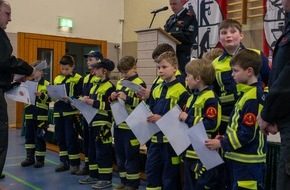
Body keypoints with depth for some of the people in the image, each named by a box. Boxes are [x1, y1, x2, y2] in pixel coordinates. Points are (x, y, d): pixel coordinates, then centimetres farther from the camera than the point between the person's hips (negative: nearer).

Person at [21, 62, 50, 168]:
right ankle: (30, 158, 21)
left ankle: (40, 159, 11)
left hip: (41, 116, -5)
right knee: (29, 136, 10)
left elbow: (49, 99, -11)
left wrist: (41, 95, -26)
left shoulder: (46, 84, -4)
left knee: (39, 138, 1)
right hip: (29, 114, 5)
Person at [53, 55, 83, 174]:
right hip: (58, 112, 6)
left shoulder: (78, 79, -4)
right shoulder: (57, 79, 13)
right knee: (60, 138, 12)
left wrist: (69, 100, -23)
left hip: (71, 112, -6)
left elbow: (81, 97, -10)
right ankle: (64, 162, 23)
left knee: (71, 139, -3)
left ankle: (75, 164, 7)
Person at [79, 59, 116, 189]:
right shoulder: (96, 85, 16)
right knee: (92, 150, 15)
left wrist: (92, 102, -22)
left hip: (103, 123, -9)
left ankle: (106, 178, 4)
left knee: (103, 151, -4)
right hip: (93, 121, 10)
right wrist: (87, 100, 3)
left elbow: (109, 105, -21)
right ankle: (94, 175, 25)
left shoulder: (110, 87, -12)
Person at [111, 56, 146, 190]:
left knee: (131, 155, 1)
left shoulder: (139, 84, -10)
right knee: (119, 154, 14)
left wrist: (127, 98, -24)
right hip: (119, 124, 8)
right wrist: (113, 98, 0)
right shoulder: (120, 83, 13)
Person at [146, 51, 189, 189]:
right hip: (156, 138, 7)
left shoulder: (181, 91, -11)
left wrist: (162, 119, -22)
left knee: (170, 175, 6)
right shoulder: (156, 90, 12)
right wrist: (148, 116, -3)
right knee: (151, 170, 14)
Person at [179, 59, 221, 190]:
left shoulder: (210, 99, -17)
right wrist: (181, 118, 6)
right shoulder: (193, 97, 13)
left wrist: (188, 119, -22)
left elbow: (212, 124, -26)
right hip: (190, 151, 10)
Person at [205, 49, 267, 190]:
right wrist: (225, 138, 7)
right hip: (237, 157, 10)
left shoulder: (253, 97, -20)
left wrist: (221, 144, -16)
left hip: (247, 162, -10)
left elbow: (247, 133, -23)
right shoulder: (246, 93, 11)